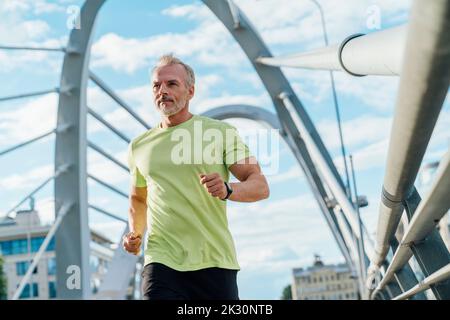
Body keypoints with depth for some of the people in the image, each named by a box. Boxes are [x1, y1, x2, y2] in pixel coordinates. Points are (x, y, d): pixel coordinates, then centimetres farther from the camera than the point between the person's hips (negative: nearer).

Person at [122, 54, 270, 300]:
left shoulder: (220, 132, 2)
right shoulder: (139, 146, 11)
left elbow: (260, 185, -2)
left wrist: (227, 190, -22)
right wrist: (135, 234, 9)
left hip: (215, 261, -1)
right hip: (162, 261, 1)